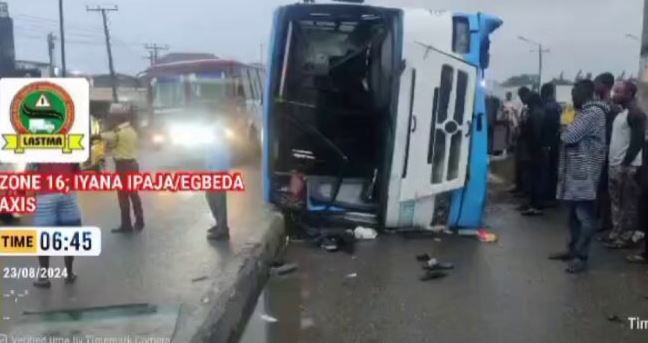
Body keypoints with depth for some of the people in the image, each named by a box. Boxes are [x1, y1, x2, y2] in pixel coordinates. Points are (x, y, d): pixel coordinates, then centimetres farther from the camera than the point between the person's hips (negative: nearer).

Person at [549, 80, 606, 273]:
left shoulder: (593, 112, -14)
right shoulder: (584, 112, 17)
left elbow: (569, 137, -21)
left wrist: (564, 131, -1)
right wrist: (567, 132, 0)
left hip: (584, 173, -10)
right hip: (574, 170, 10)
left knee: (584, 216, -4)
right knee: (574, 214, 15)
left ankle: (581, 257, 0)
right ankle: (573, 250, 24)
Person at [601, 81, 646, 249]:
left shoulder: (636, 114, -12)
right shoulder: (620, 113, 15)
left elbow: (638, 141, -18)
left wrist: (626, 163, -18)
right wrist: (610, 160, 13)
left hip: (627, 166, -9)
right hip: (615, 165, 9)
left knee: (627, 204, -1)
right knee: (616, 202, 14)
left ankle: (625, 237, 6)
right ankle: (616, 233, 22)